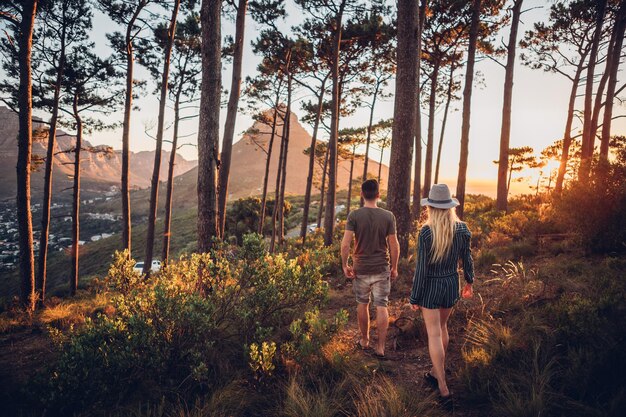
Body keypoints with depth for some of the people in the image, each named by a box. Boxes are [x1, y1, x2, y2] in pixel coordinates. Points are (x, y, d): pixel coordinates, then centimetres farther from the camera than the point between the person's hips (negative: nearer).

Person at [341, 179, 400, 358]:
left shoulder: (354, 215, -10)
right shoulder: (388, 216, -7)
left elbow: (345, 244, -14)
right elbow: (394, 245, -5)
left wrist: (345, 265, -2)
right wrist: (394, 267, 7)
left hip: (361, 269, 0)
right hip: (382, 269, 0)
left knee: (362, 304, 17)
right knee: (381, 307, 7)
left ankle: (364, 340, 31)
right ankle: (380, 347, 13)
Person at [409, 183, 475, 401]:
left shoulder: (426, 232, -21)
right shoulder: (462, 228, -7)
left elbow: (421, 268, -18)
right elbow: (467, 258, 4)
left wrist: (414, 296, -7)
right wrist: (469, 282, 21)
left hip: (430, 286, -5)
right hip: (451, 284, 5)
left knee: (434, 334, 4)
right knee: (442, 327, 23)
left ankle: (443, 387, 7)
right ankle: (438, 371, 38)